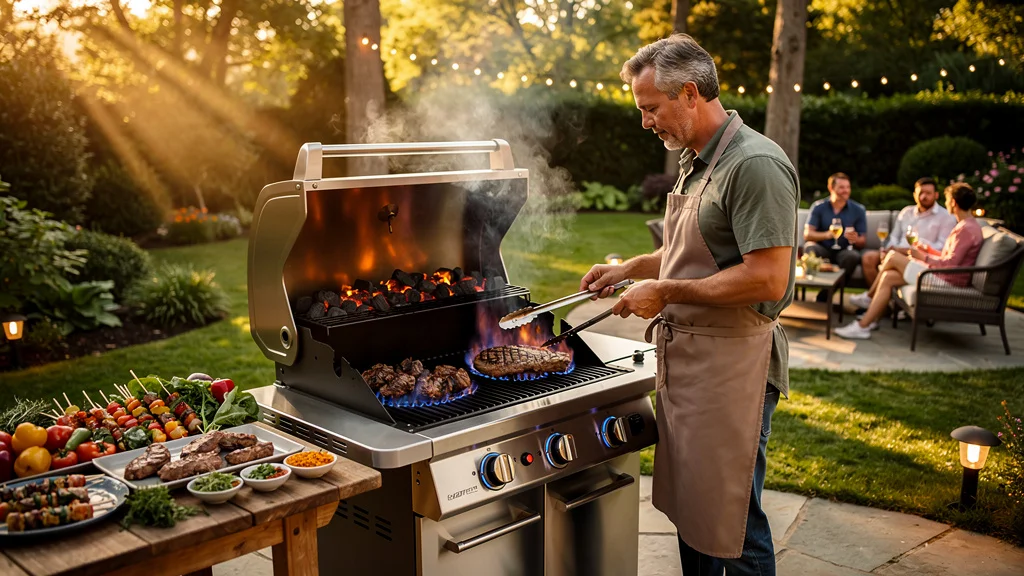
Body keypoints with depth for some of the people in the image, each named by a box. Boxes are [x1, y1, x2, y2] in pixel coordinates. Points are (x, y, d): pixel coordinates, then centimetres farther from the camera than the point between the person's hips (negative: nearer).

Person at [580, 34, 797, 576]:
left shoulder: (755, 164, -17)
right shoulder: (695, 162, 14)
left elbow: (768, 278, -24)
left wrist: (666, 292, -18)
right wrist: (633, 267, 12)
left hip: (732, 365, -9)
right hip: (685, 356, 9)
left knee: (731, 521, 2)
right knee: (688, 505, 19)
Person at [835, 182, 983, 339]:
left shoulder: (966, 229, -16)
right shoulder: (968, 225, 16)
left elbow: (950, 265, -21)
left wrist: (923, 257, -11)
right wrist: (927, 249, 15)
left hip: (946, 280, -10)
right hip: (942, 275, 10)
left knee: (892, 256, -10)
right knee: (888, 277, 1)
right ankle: (865, 323, -3)